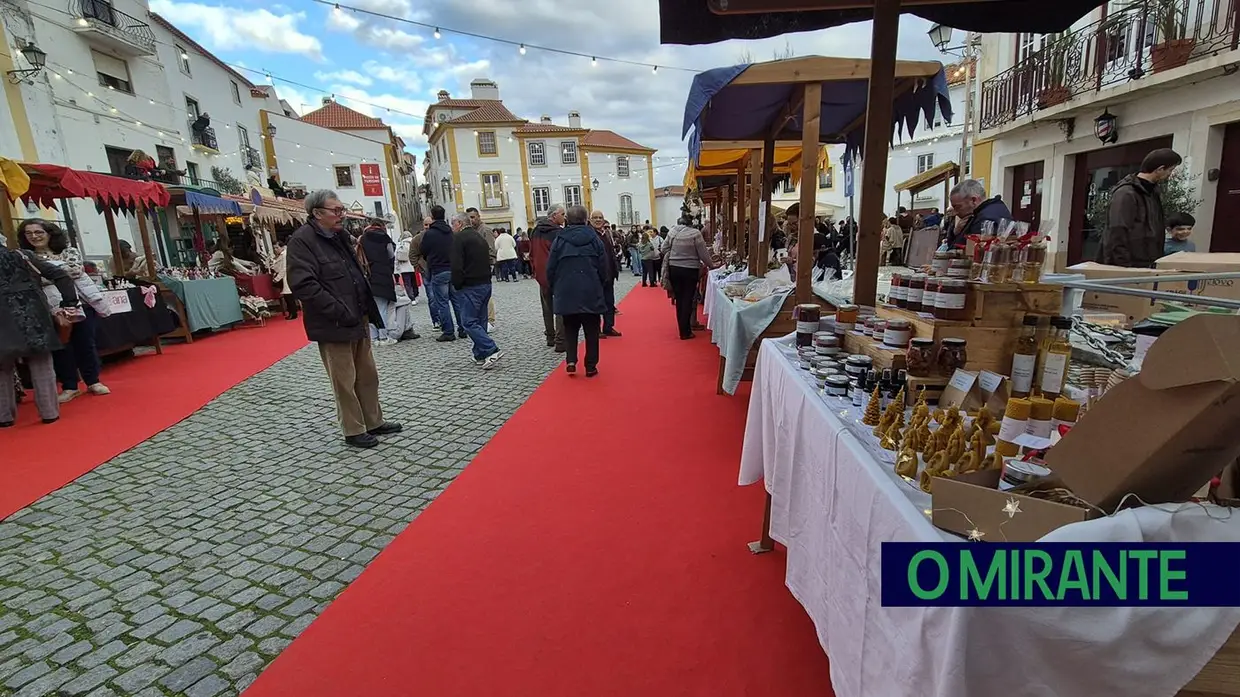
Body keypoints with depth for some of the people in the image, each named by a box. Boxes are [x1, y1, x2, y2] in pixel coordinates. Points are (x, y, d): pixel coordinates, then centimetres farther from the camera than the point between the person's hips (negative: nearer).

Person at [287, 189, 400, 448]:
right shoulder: (302, 240, -13)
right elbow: (303, 285, -22)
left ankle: (374, 422, 28)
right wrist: (340, 312, -22)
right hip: (334, 326, -8)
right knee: (345, 381, 3)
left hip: (357, 319, 8)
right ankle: (354, 431, 16)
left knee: (368, 375, 15)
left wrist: (366, 309, 12)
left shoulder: (340, 236, 15)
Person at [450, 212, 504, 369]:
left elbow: (457, 266, -18)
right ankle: (480, 355, 18)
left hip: (470, 287, -9)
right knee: (480, 320, 13)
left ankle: (492, 351, -16)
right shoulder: (480, 237, 18)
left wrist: (456, 285, -6)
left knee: (469, 322, -6)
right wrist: (485, 279, 17)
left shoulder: (459, 238, -10)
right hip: (486, 284, 9)